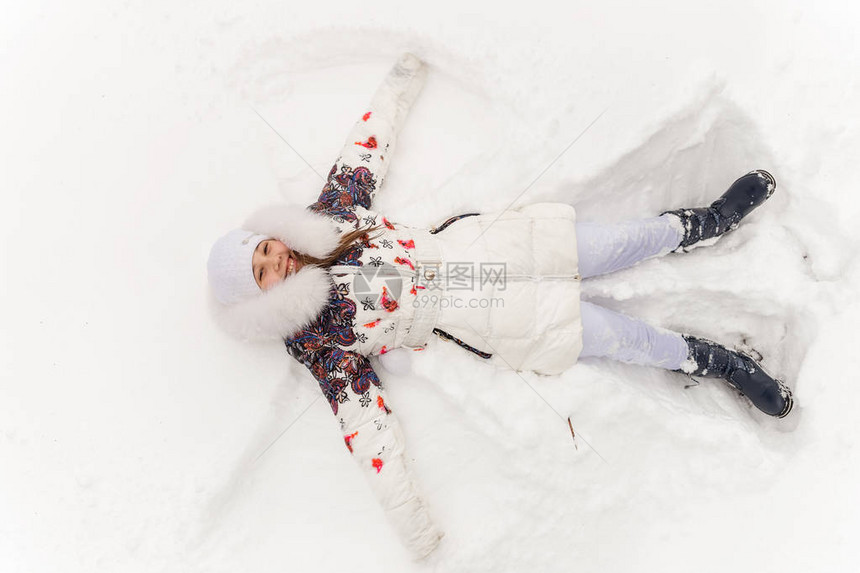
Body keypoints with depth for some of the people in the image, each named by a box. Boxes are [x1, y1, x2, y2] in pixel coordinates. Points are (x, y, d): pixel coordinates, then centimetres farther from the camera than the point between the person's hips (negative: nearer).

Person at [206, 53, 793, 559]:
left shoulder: (329, 215, 0)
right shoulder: (315, 340, -10)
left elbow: (364, 152, 11)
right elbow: (366, 422, -14)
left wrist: (400, 81, 18)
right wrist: (415, 528, -17)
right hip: (476, 320, -3)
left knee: (619, 244, 0)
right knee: (622, 337, -7)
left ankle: (705, 224, 27)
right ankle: (708, 359, 18)